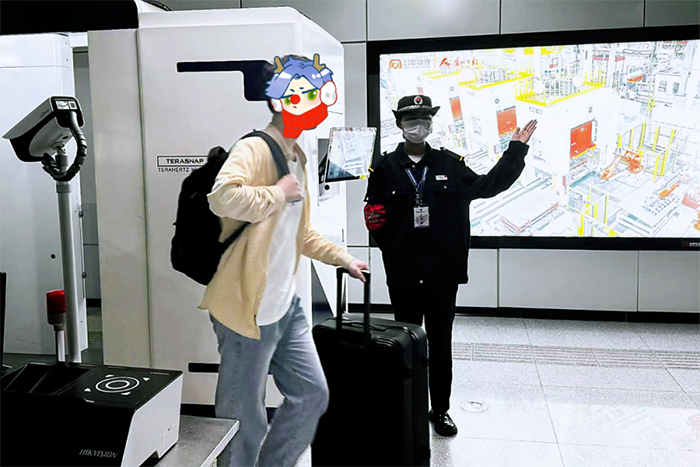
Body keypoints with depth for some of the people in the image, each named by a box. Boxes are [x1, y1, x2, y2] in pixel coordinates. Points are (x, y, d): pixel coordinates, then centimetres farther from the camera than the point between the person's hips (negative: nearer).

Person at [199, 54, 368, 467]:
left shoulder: (297, 158, 16)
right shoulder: (253, 150, -14)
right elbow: (222, 197, -36)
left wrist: (343, 258, 22)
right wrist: (279, 194, -21)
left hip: (287, 305, 9)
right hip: (249, 309, -9)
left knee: (313, 395, 15)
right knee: (245, 420, 5)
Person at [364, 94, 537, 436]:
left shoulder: (450, 164, 8)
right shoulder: (385, 167, 5)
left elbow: (487, 186, 15)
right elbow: (373, 213, 9)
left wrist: (516, 150, 13)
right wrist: (376, 224, -13)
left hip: (443, 271, 1)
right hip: (402, 274, 0)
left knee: (440, 343, 10)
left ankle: (440, 409, 24)